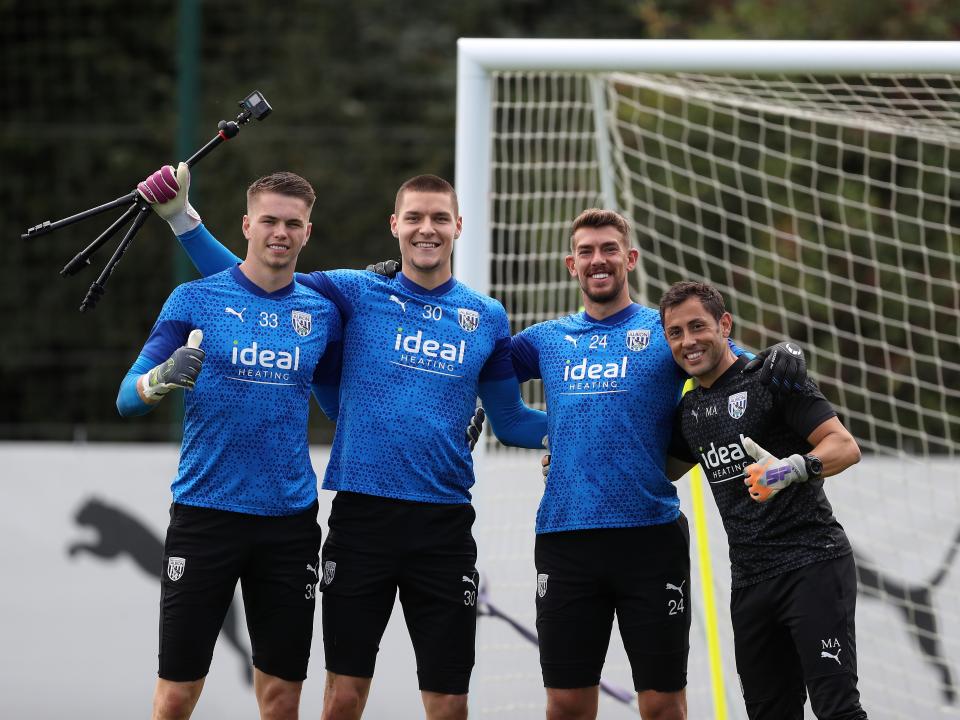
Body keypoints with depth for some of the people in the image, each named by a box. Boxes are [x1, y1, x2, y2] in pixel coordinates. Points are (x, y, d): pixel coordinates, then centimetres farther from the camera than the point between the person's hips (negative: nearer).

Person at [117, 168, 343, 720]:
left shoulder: (322, 313, 8)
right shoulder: (196, 300, 0)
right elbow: (128, 398, -4)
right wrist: (160, 380, -26)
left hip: (290, 523, 3)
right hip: (205, 515, -3)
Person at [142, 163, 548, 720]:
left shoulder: (488, 318, 8)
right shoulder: (358, 293, 4)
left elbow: (510, 421, 17)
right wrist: (184, 219, -1)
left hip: (445, 524, 1)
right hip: (362, 513, -1)